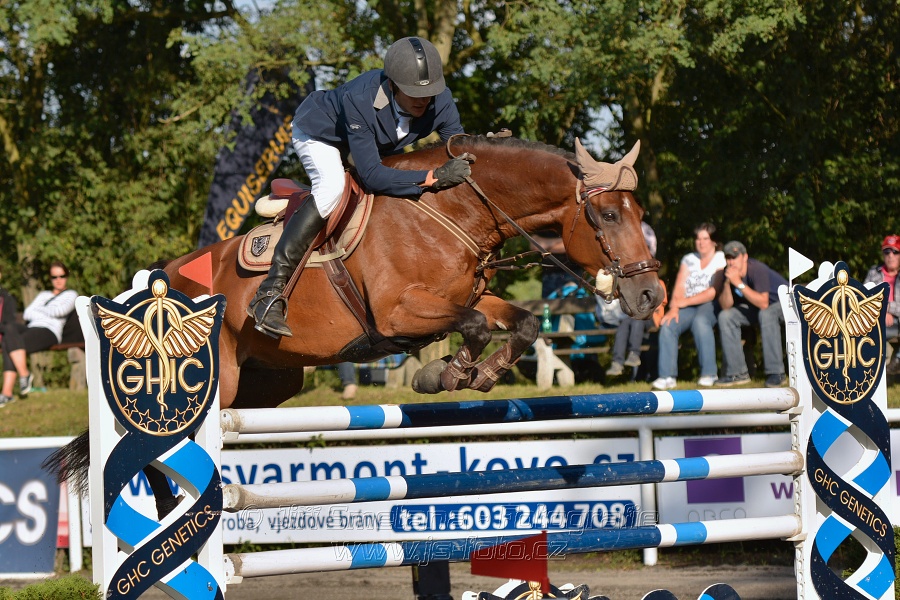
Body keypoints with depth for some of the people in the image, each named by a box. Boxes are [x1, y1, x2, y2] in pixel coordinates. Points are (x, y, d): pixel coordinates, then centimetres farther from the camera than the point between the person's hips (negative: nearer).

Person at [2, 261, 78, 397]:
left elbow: (60, 311, -4)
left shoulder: (71, 295, 17)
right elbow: (26, 313, 19)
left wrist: (39, 310, 10)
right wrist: (47, 314, 2)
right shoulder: (44, 294, 34)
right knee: (10, 331, -33)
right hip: (31, 327, 6)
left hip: (49, 331, -6)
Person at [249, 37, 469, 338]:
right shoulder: (359, 101, -44)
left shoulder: (441, 101, -28)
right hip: (318, 131, -8)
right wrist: (433, 177, -54)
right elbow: (372, 176, -46)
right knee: (331, 187, -33)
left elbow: (462, 151, -12)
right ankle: (270, 292, -37)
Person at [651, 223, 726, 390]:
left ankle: (709, 374, -34)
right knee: (668, 325, -25)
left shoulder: (722, 260, 1)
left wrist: (685, 302, -16)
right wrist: (674, 308, -14)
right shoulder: (688, 260, 17)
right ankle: (667, 376, -27)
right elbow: (679, 288, 6)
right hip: (688, 307, 5)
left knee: (700, 321, -38)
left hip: (711, 307, -5)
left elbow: (713, 292, -11)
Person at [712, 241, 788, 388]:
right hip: (756, 308, 7)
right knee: (725, 317, -10)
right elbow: (726, 306, -11)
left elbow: (763, 303, -38)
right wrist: (727, 283, -27)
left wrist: (739, 284, -39)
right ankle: (737, 372, -8)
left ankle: (776, 373, -34)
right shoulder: (727, 273, -10)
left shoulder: (757, 270, -30)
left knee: (766, 314, -38)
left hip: (782, 303, -7)